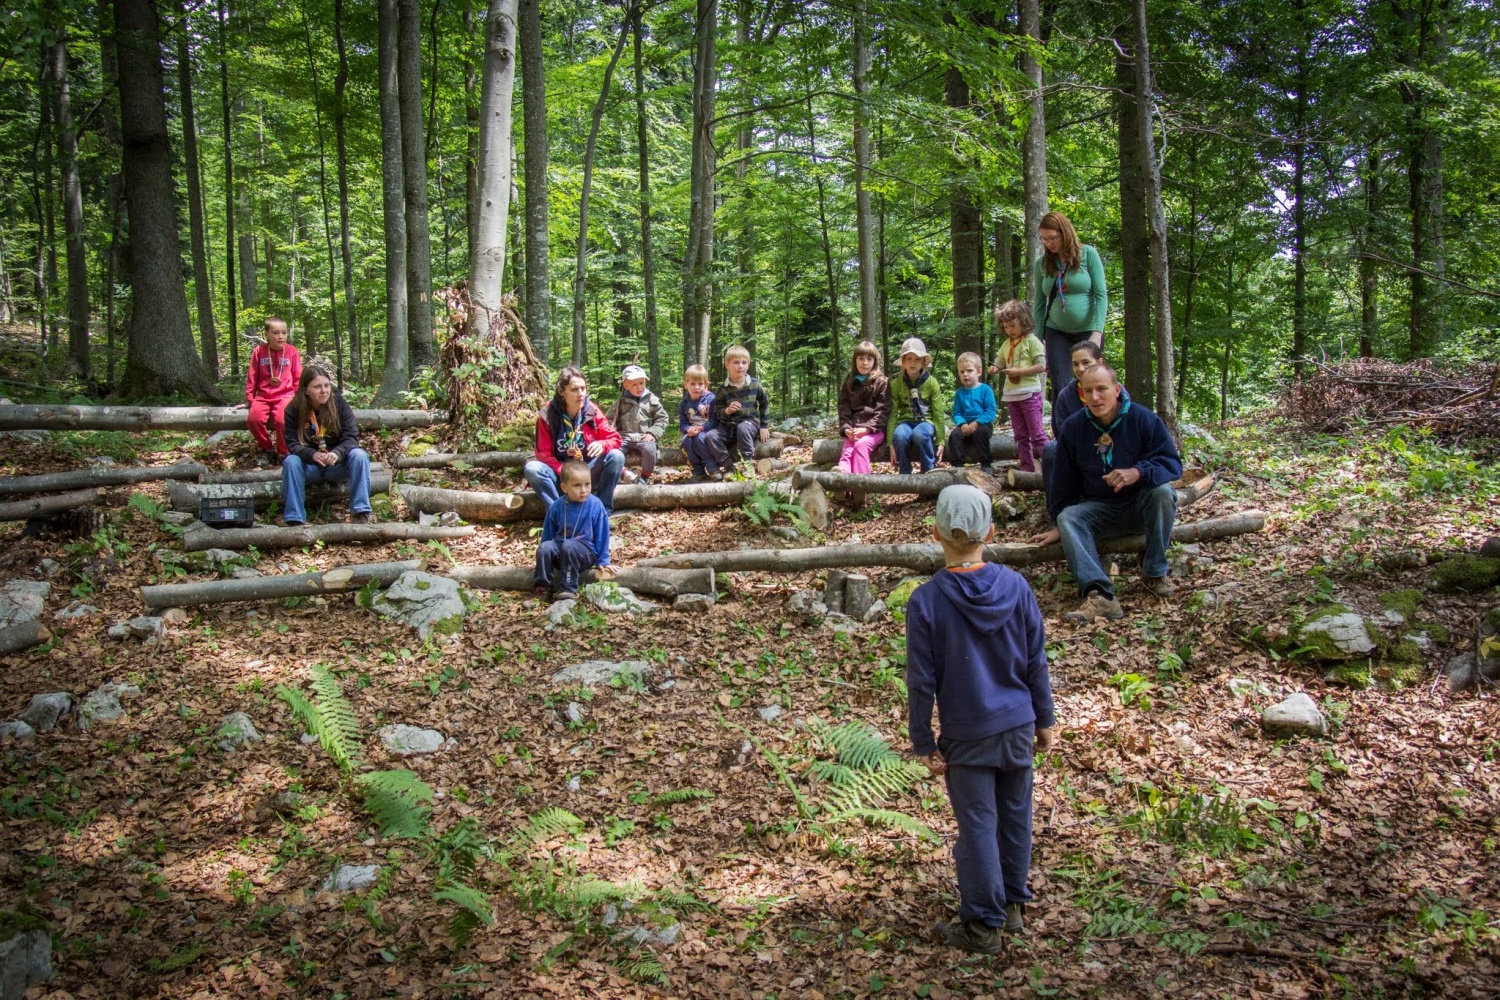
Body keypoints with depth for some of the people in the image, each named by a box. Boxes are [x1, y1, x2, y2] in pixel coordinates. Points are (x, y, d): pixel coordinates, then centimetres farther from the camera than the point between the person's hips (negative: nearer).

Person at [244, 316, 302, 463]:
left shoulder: (291, 351, 0)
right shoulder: (259, 351, 0)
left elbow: (298, 377, 7)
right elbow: (251, 377, 7)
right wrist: (249, 398, 5)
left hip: (285, 395, -1)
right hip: (263, 396, 2)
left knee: (281, 420, -29)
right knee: (254, 419, -24)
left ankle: (283, 452, -2)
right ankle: (267, 449, 3)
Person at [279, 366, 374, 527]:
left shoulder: (339, 403, -10)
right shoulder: (293, 409, -10)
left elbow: (351, 437, -15)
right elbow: (292, 444, -14)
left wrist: (337, 453, -37)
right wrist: (313, 455, -35)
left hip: (338, 464, 0)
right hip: (309, 465, 0)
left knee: (359, 455, -28)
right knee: (291, 462, -31)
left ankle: (361, 512, -28)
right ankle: (294, 519, -30)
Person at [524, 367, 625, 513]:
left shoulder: (592, 411, -7)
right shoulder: (547, 415, -12)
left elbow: (614, 438, -3)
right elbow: (543, 453, -11)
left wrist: (602, 444, -28)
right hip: (560, 475, -2)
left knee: (616, 456, -23)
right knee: (532, 469, -29)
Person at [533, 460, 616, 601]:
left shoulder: (596, 506, -12)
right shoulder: (557, 507, -5)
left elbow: (602, 536, -5)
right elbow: (548, 533, 8)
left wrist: (603, 561, -4)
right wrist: (545, 557, 13)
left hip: (586, 553, -3)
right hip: (560, 553, 3)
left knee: (569, 545, -34)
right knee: (544, 547, -27)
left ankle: (569, 588, -28)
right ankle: (543, 585, -15)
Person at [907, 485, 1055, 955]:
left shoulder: (926, 601, -16)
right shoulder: (1016, 586, -7)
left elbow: (921, 680, -11)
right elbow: (1037, 661, 1)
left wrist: (924, 743, -1)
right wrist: (1044, 718, 13)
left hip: (967, 735, -3)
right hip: (1018, 726, 4)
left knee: (978, 825, 7)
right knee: (1015, 815, 17)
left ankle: (984, 924, 19)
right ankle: (1013, 905, 33)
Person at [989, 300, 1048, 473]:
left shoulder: (1032, 341, -6)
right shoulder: (1007, 344, 14)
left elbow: (1041, 366, -12)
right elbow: (998, 363, 19)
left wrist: (1018, 371, -19)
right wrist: (994, 369, -5)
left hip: (1029, 393, -7)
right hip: (1011, 394, 7)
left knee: (1036, 434, -9)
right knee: (1020, 436, 10)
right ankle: (1027, 467, 14)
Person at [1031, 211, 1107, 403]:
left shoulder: (1088, 254, -5)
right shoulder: (1042, 263, 3)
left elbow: (1101, 295, -8)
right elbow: (1039, 304, 8)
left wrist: (1097, 332, -16)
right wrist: (1039, 339, 3)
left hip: (1088, 332, -2)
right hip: (1057, 333, 2)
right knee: (1059, 391, -5)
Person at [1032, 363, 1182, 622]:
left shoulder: (1143, 419, -13)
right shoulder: (1073, 427, -5)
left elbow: (1172, 463, -17)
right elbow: (1064, 480, 3)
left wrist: (1138, 472, -37)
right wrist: (1060, 527, 6)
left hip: (1142, 506, -2)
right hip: (1100, 510, 2)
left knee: (1163, 492, -33)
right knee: (1068, 518, -28)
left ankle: (1154, 572, -18)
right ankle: (1098, 594, -48)